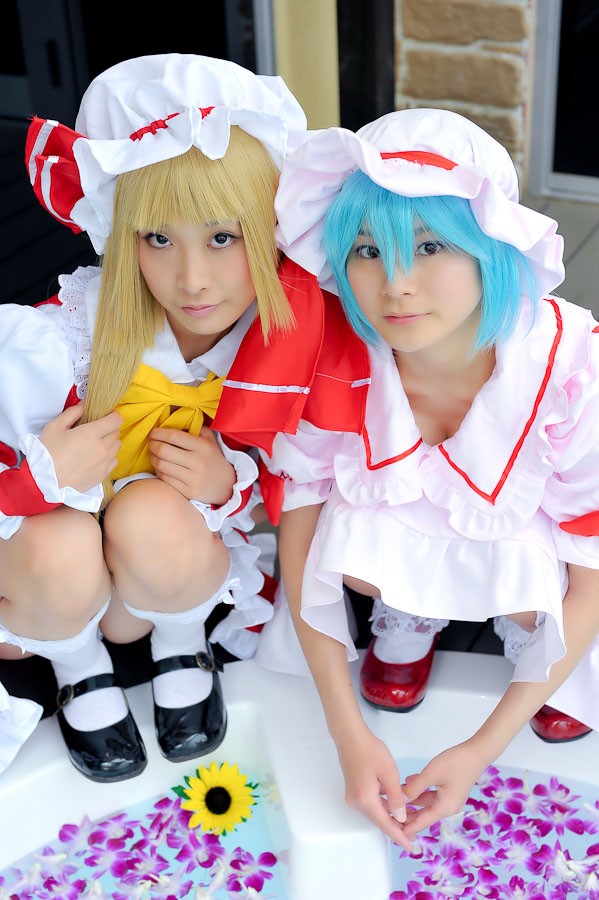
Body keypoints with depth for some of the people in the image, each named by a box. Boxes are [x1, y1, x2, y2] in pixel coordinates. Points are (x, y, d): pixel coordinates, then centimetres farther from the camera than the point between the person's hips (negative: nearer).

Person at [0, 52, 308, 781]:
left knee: (154, 517, -34)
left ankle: (183, 646, 2)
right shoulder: (68, 333, -28)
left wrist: (232, 481, -27)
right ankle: (77, 669, 1)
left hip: (184, 552, 1)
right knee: (60, 550, -36)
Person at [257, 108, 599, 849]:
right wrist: (349, 735, -24)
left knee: (539, 607, -31)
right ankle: (407, 619, 3)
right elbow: (300, 540, -19)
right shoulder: (332, 365, -30)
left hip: (522, 544, 0)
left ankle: (529, 634, 6)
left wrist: (481, 750, -26)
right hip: (399, 526, 1)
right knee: (355, 539, -31)